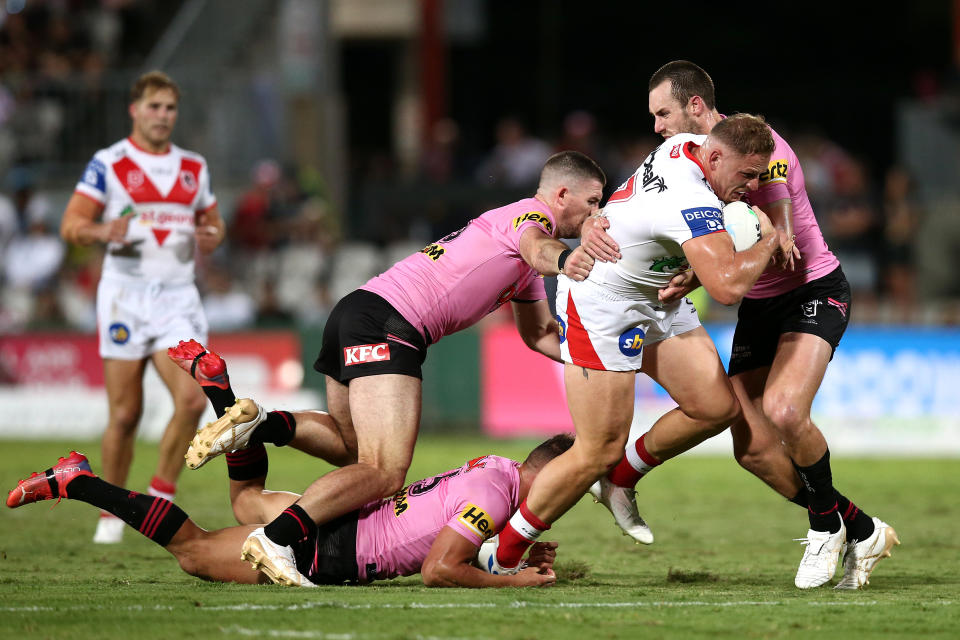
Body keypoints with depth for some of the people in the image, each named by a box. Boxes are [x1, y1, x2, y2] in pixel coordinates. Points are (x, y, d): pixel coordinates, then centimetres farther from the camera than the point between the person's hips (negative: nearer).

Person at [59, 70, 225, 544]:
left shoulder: (194, 167, 13)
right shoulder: (108, 164, -1)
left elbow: (213, 222, 23)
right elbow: (71, 225, -4)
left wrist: (211, 237, -1)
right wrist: (103, 230, -26)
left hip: (178, 298, 3)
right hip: (125, 295, -3)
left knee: (192, 399, -15)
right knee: (125, 414, -3)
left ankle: (160, 498, 2)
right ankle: (111, 513, 13)